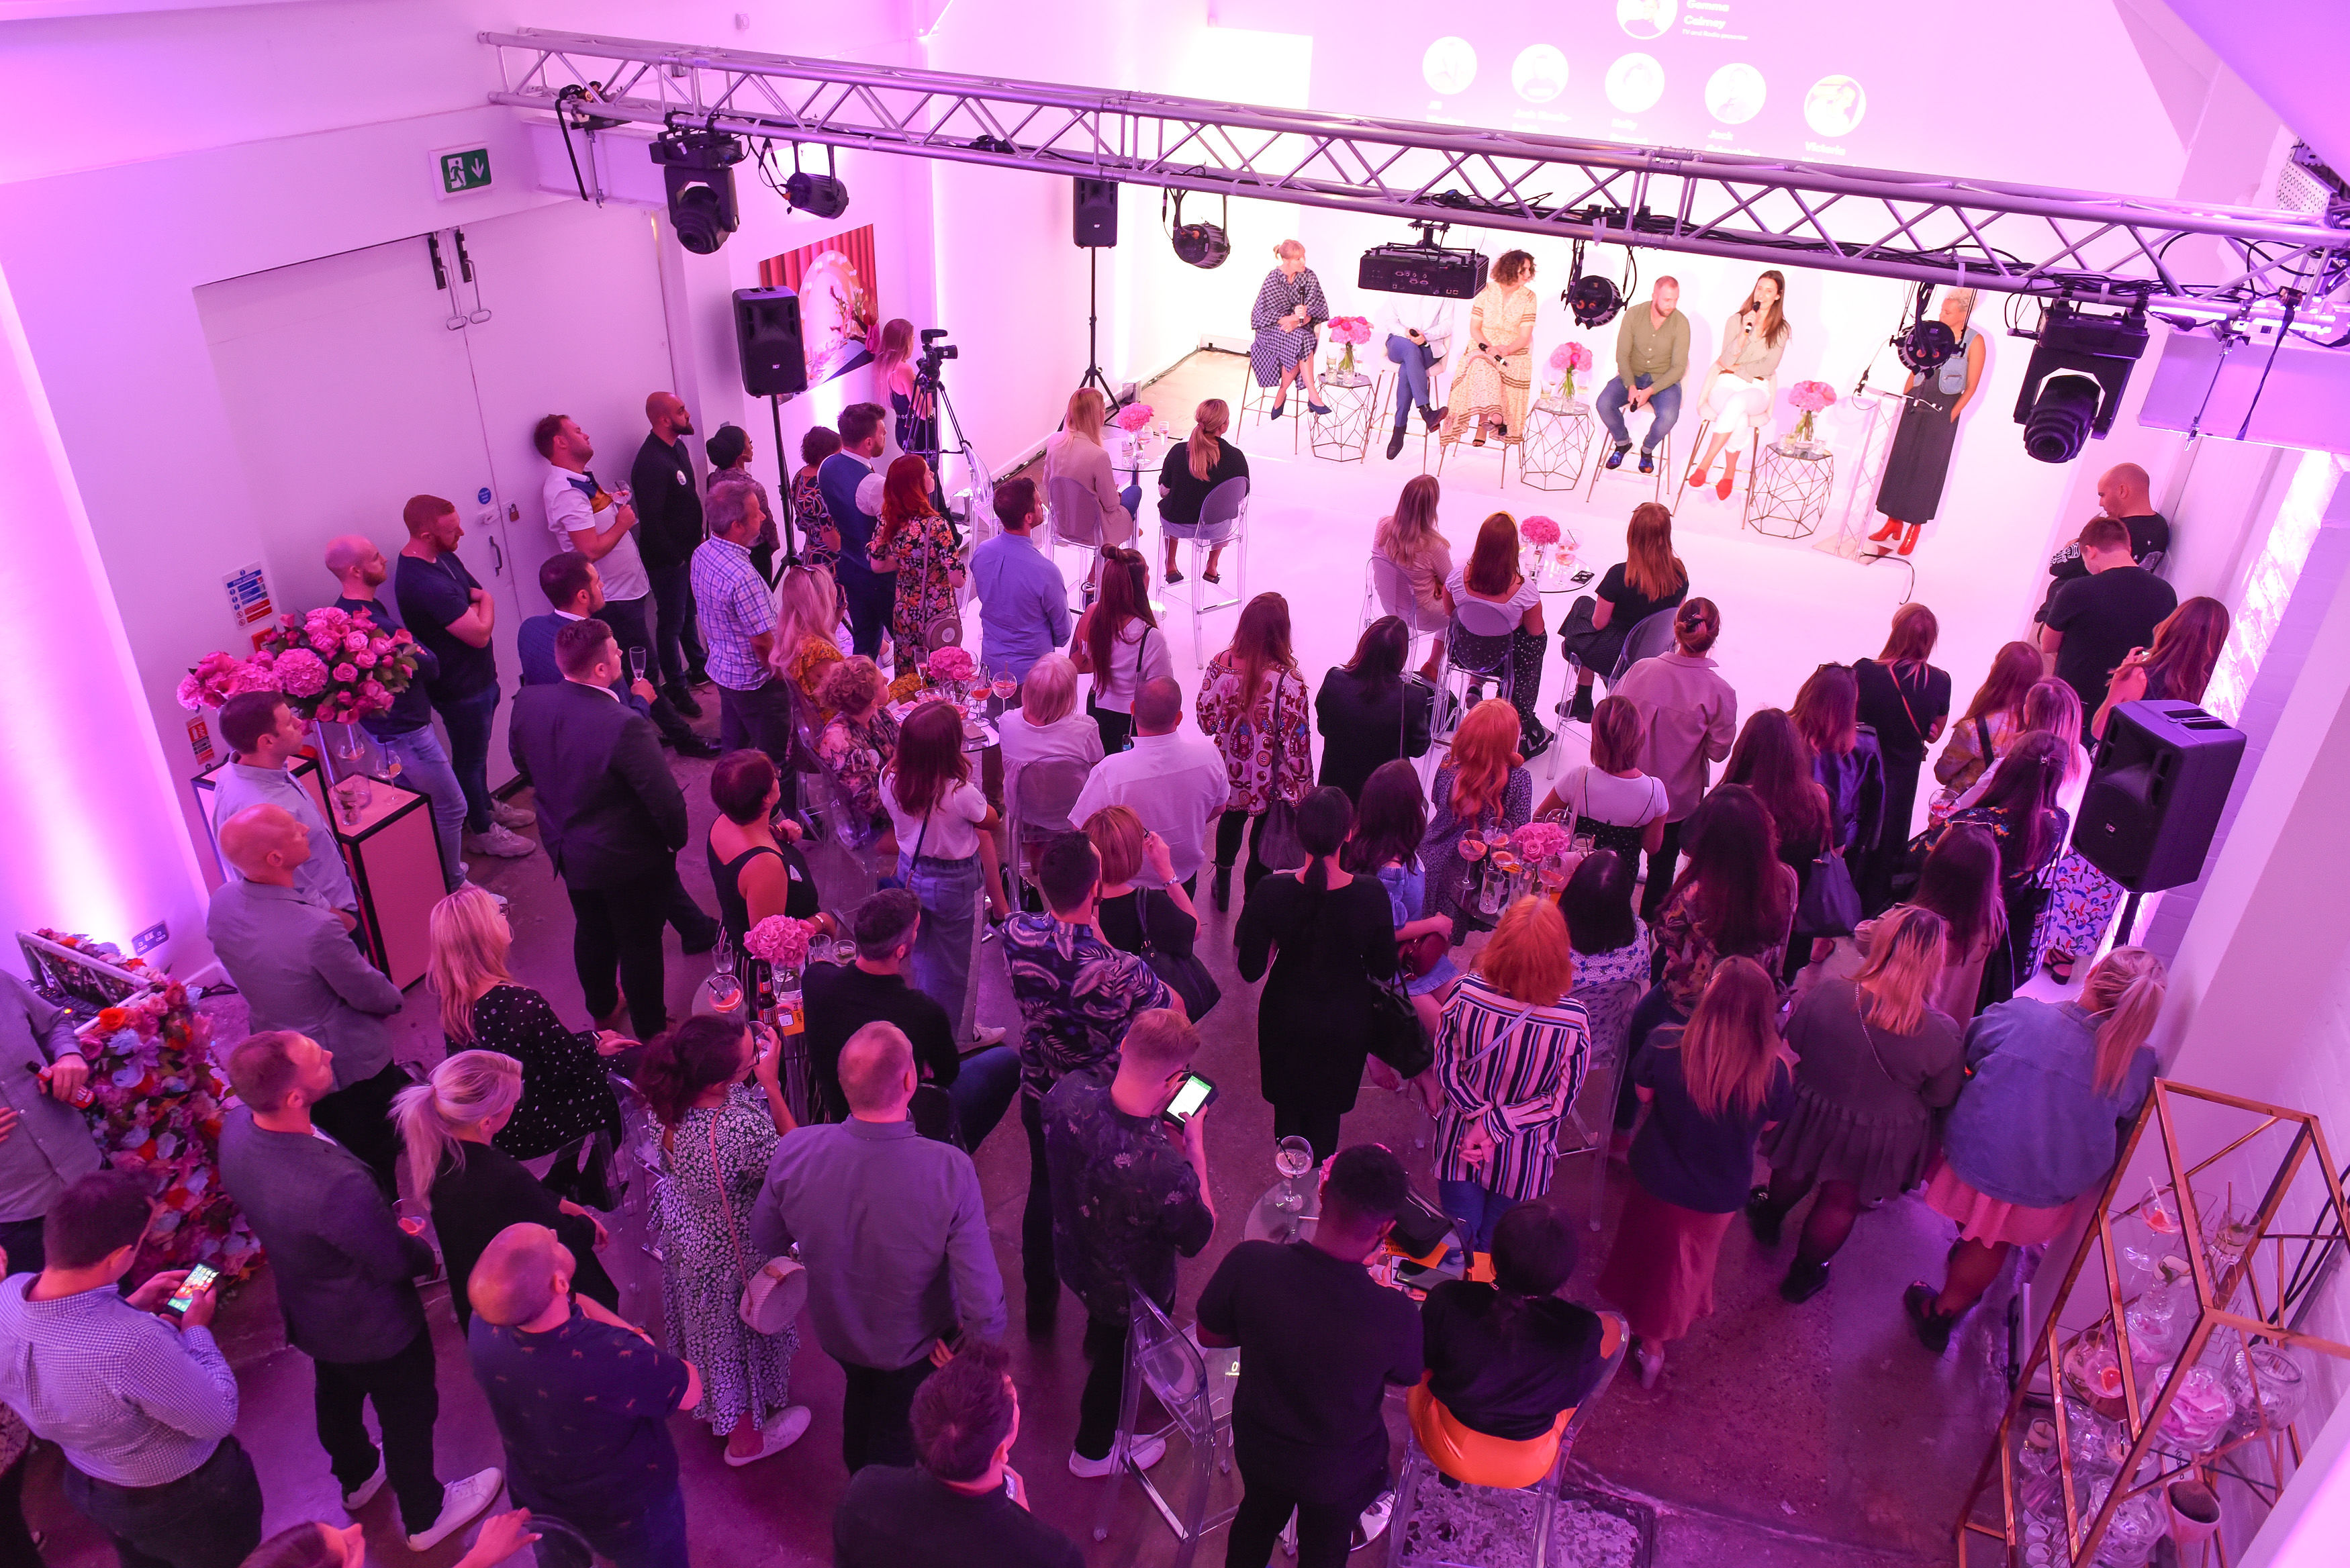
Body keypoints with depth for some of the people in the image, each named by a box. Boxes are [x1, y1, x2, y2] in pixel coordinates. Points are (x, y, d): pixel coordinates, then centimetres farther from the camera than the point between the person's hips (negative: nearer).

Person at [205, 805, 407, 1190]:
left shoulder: (221, 902, -16)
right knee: (373, 1157, 17)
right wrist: (393, 996, 1)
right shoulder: (317, 929, -38)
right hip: (348, 1061, -7)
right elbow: (371, 995, -22)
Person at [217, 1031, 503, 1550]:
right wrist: (425, 1253, -4)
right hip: (374, 1328, -6)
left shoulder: (236, 1126, -23)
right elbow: (394, 1262, -27)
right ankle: (425, 1516, 49)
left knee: (338, 1395, 34)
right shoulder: (339, 1186, -46)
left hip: (308, 1312, 7)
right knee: (407, 1415, 22)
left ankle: (356, 1476, 63)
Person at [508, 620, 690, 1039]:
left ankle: (602, 1010, 51)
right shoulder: (625, 726, -35)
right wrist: (676, 840, -7)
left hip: (566, 849, 6)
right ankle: (650, 1029, 36)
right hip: (626, 859, -6)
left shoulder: (528, 703, -14)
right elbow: (666, 800, -29)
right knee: (640, 941, 16)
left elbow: (522, 761, 5)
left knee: (591, 929, 28)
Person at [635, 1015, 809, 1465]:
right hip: (733, 1250, -6)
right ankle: (746, 1437, 50)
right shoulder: (743, 1129, -44)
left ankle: (709, 1405, 63)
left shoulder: (675, 1097, -24)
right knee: (740, 1334, 22)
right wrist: (770, 1083, -29)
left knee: (705, 1326, 33)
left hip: (684, 1225, 7)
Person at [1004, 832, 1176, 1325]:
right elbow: (1175, 1009, -15)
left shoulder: (1017, 934, -23)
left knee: (1044, 1190, 27)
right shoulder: (1122, 972, -37)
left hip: (1038, 1094, 4)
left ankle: (1039, 1301, 48)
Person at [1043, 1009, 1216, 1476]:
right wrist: (1195, 1146, -18)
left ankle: (1097, 1344, 73)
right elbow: (1198, 1239, -22)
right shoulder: (1166, 1172, -46)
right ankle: (1093, 1452, 55)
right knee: (1119, 1362, 28)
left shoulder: (1067, 1092, -31)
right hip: (1131, 1293, -5)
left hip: (1071, 1256, 5)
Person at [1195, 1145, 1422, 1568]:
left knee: (1257, 1518, 35)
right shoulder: (1397, 1315, -37)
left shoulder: (1248, 1263, -34)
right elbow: (1405, 1379, -13)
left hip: (1256, 1447, 2)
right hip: (1340, 1474, -1)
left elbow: (1208, 1335, -13)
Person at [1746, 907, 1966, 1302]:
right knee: (1841, 1202, 26)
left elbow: (1790, 1049, -10)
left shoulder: (1824, 996, -29)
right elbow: (1942, 1100, -14)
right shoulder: (1943, 1035, -31)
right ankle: (1806, 1272, 48)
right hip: (1878, 1143, -1)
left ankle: (1768, 1220, 62)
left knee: (1794, 1172, 32)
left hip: (1813, 1116, 1)